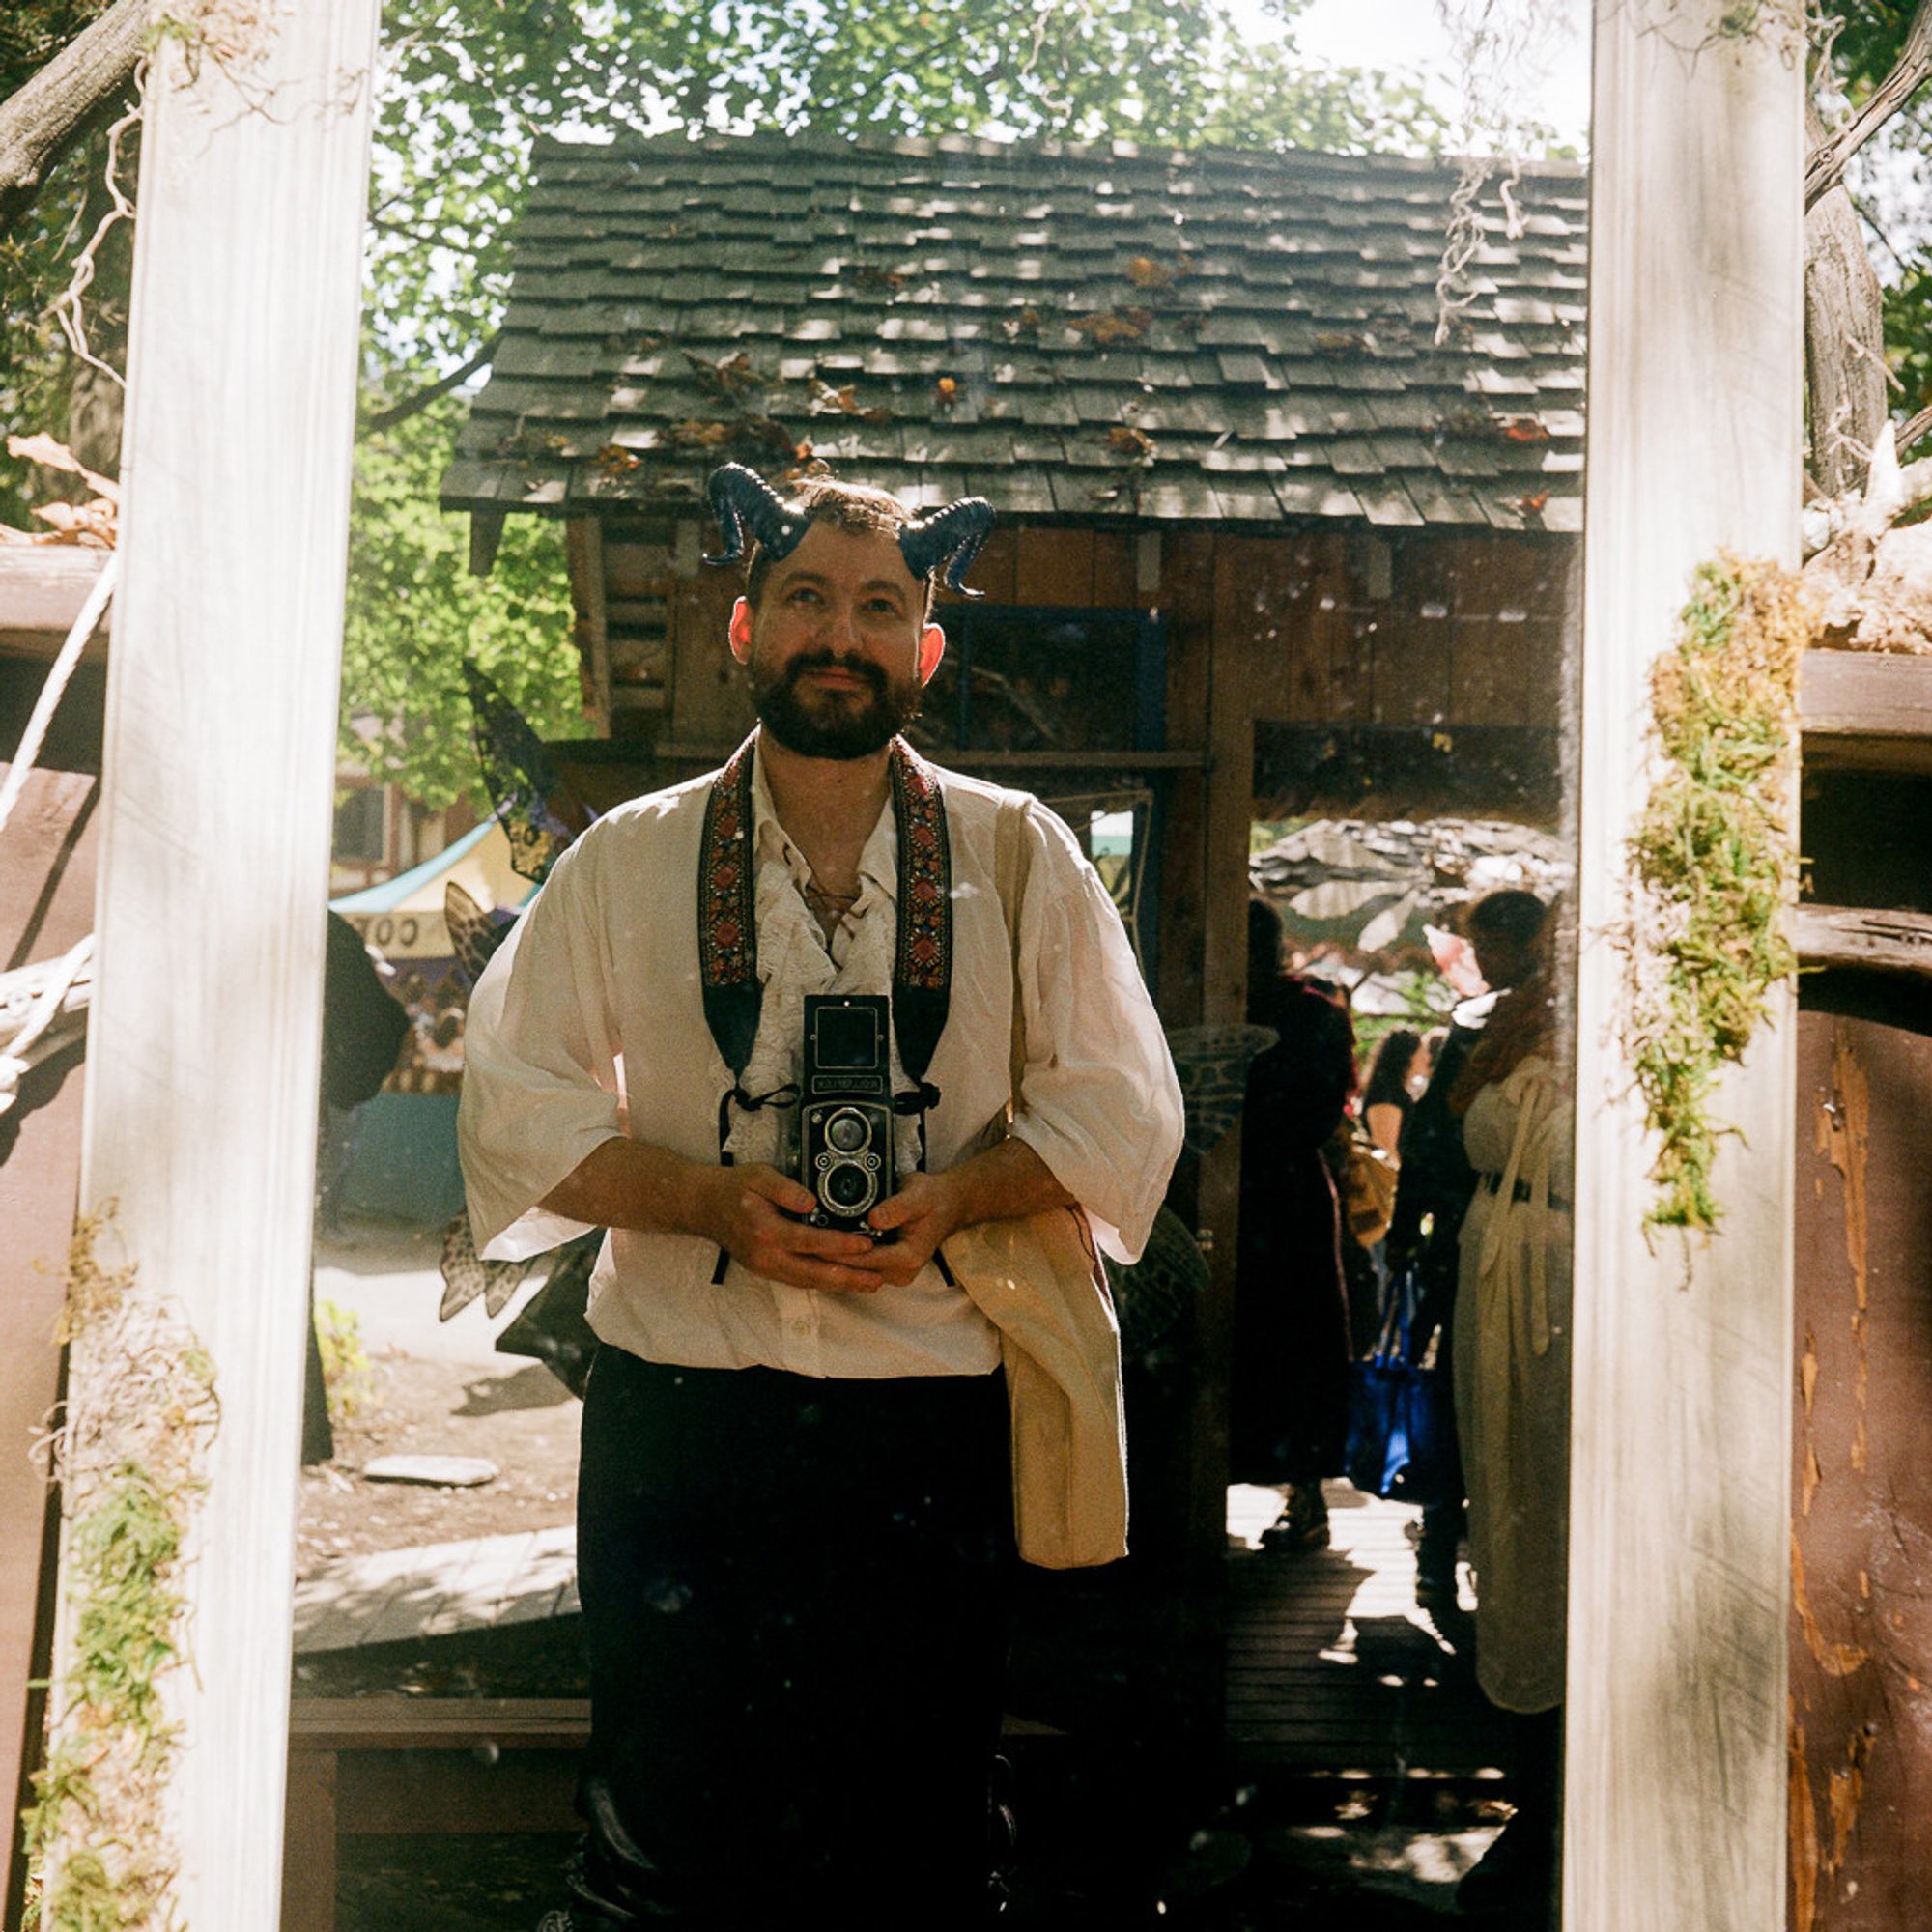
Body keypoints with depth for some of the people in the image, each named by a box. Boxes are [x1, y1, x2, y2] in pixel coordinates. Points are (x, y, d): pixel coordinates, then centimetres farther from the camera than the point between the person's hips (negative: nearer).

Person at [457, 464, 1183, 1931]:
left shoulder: (1019, 856, 6)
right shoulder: (631, 859, 6)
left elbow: (1126, 1106, 5)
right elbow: (515, 1103, 4)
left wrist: (954, 1196, -13)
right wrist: (713, 1197, -12)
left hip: (932, 1416, 0)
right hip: (678, 1410, 0)